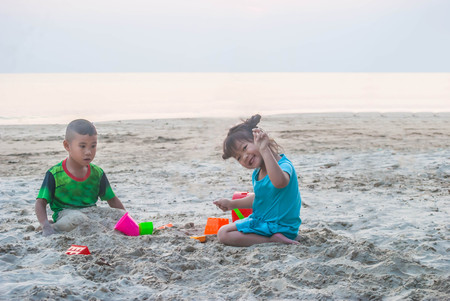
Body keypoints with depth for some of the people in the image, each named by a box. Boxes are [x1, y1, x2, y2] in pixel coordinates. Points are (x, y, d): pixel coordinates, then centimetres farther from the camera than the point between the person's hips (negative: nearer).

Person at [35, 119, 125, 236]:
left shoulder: (98, 174, 5)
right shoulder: (55, 175, -8)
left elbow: (112, 200, 14)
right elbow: (41, 203, -8)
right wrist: (46, 227, -25)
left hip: (91, 214, 6)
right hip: (65, 216, -5)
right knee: (76, 218, -39)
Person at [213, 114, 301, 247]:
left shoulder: (284, 165, -23)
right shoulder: (257, 174, 5)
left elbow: (279, 182, -50)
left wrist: (264, 150, -49)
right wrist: (232, 204, 23)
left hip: (280, 228, -10)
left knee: (224, 234, -16)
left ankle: (272, 240, -20)